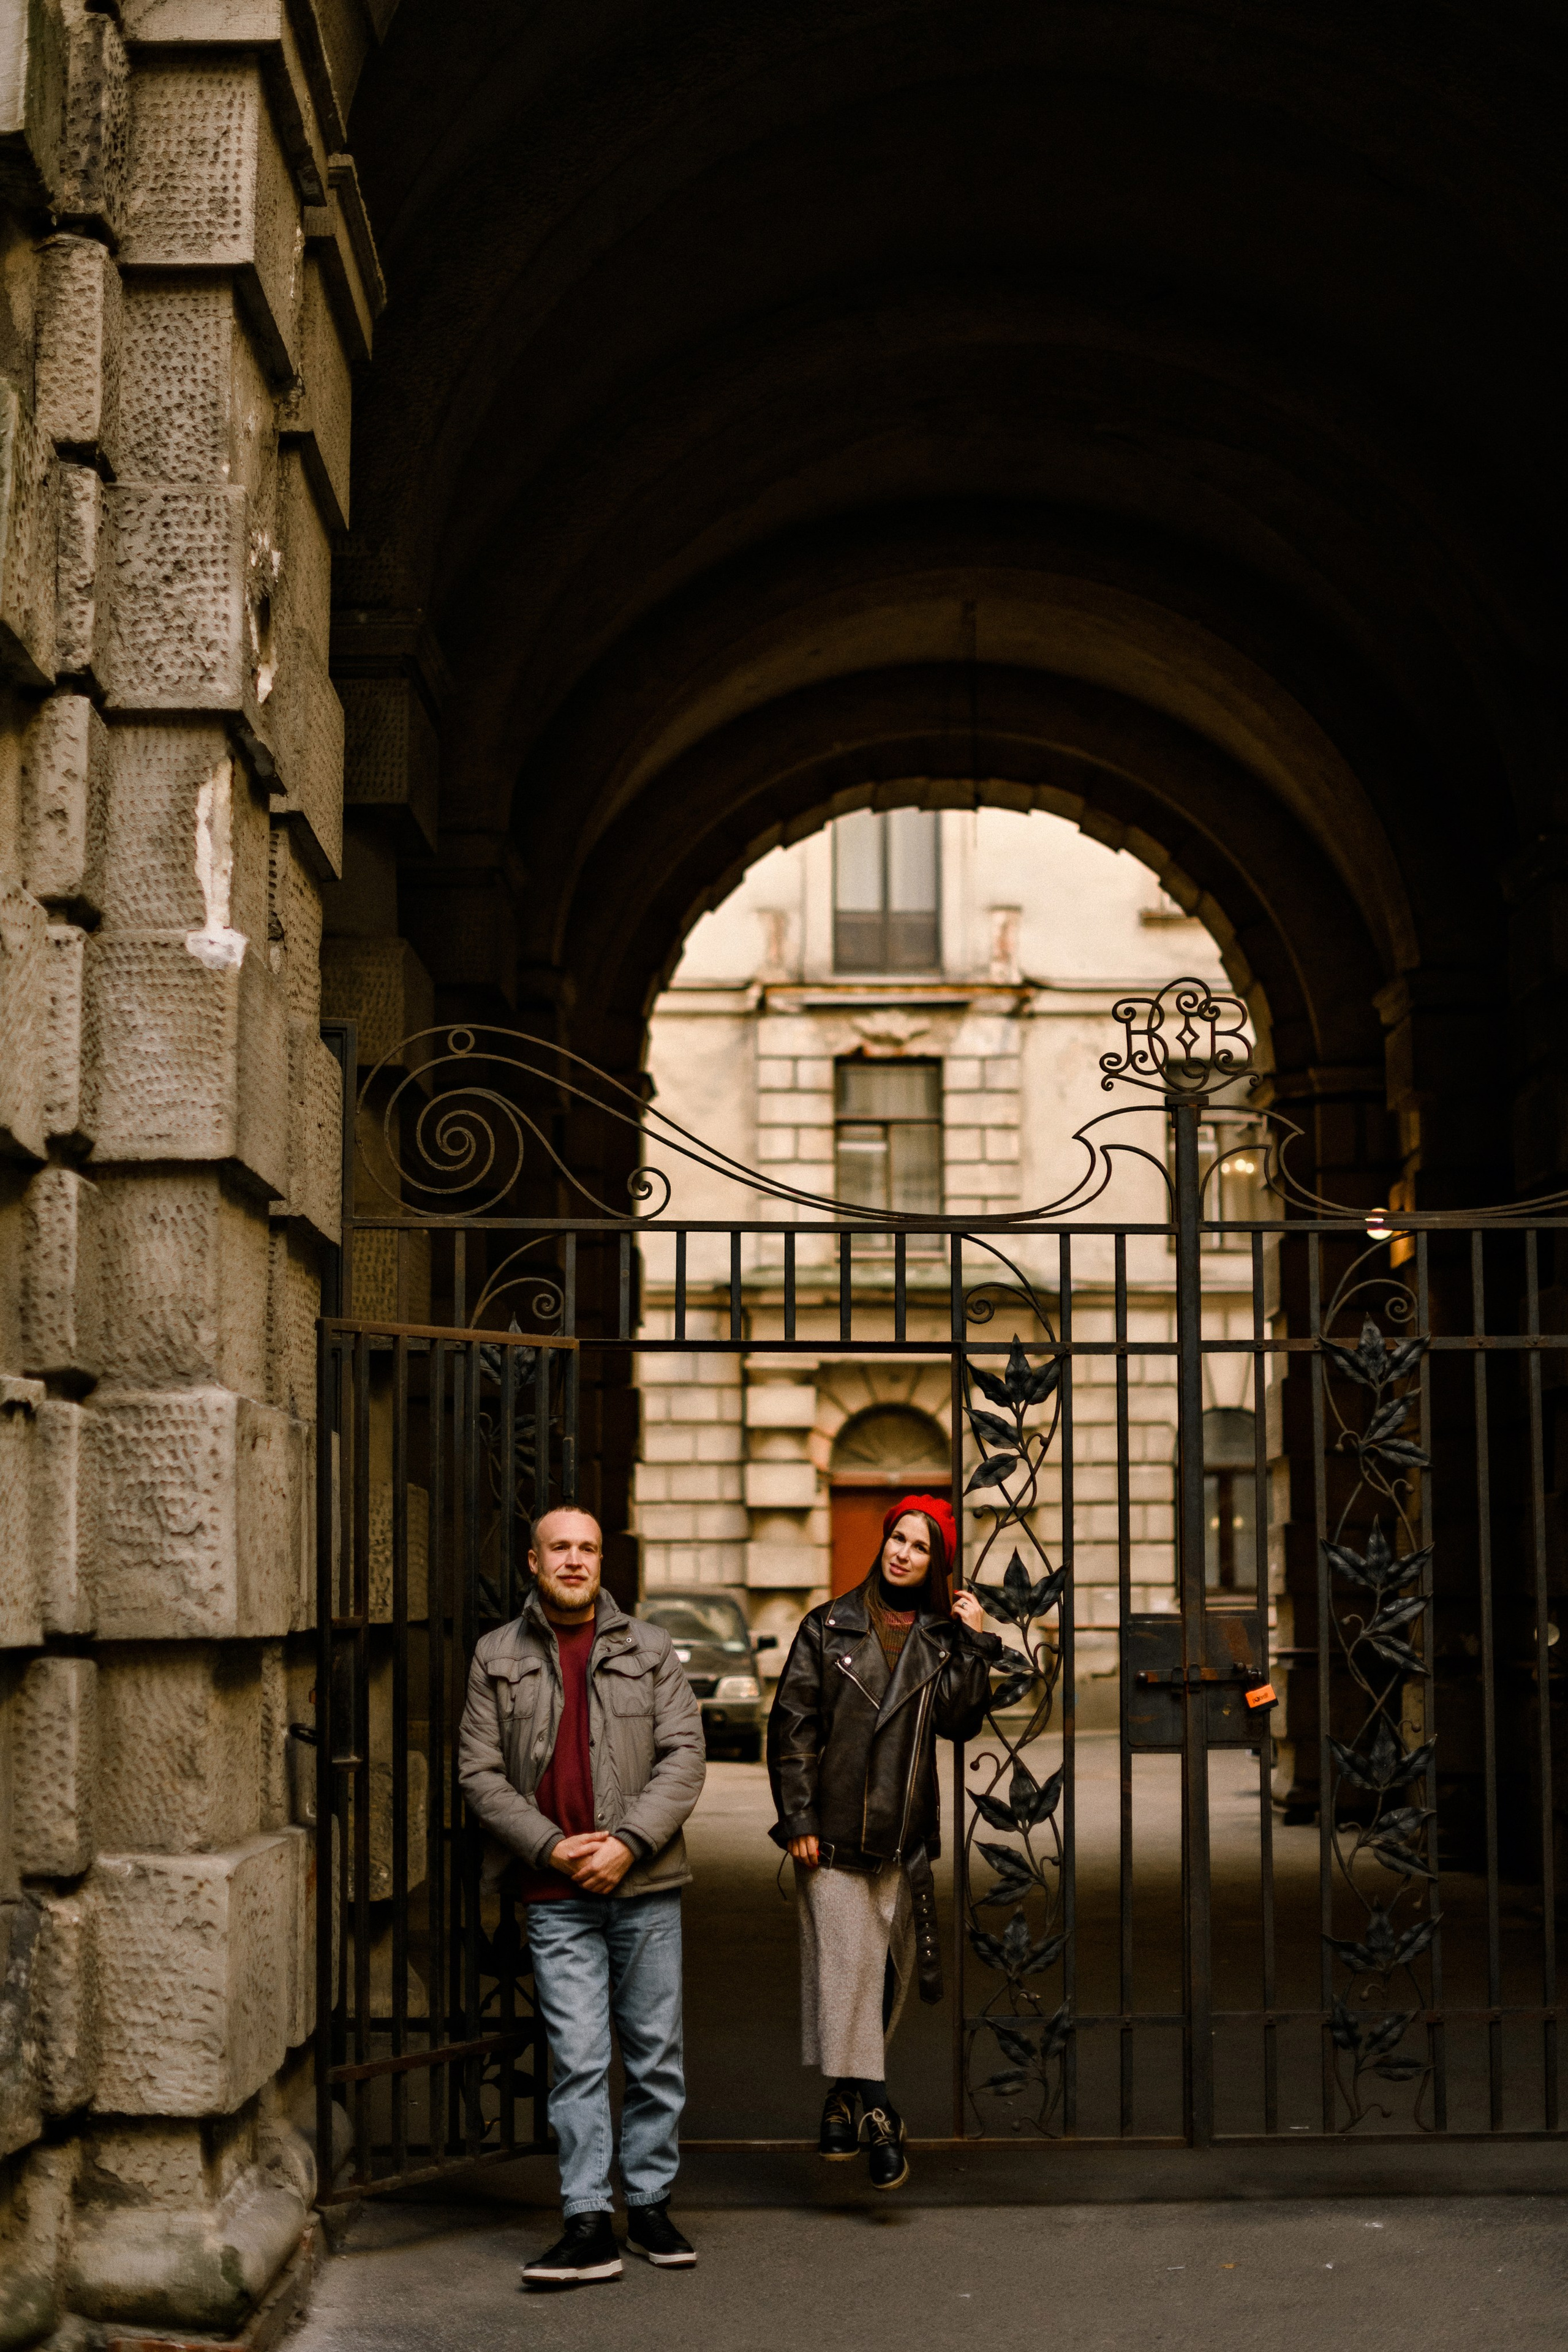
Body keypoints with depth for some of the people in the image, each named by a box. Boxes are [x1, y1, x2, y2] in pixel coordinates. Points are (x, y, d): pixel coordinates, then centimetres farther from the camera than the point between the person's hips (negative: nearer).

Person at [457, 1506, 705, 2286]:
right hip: (557, 1895, -1)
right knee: (577, 2059, -4)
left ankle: (650, 2205, 19)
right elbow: (480, 1773, 3)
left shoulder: (648, 1649, 6)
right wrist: (551, 1847, -9)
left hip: (645, 1885, 1)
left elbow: (683, 1755, 0)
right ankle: (588, 2224, -1)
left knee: (655, 2053, 7)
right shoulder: (497, 1658, 6)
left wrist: (628, 1842, -12)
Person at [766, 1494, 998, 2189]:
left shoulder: (941, 1637, 10)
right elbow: (792, 1724, 0)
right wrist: (797, 1818, -6)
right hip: (833, 1832, -3)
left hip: (902, 1836, 3)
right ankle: (878, 2118, -7)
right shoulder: (829, 1627, 3)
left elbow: (958, 1720, -2)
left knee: (886, 1972, 8)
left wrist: (976, 1646, -8)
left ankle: (843, 2102, 24)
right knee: (848, 1963, -9)